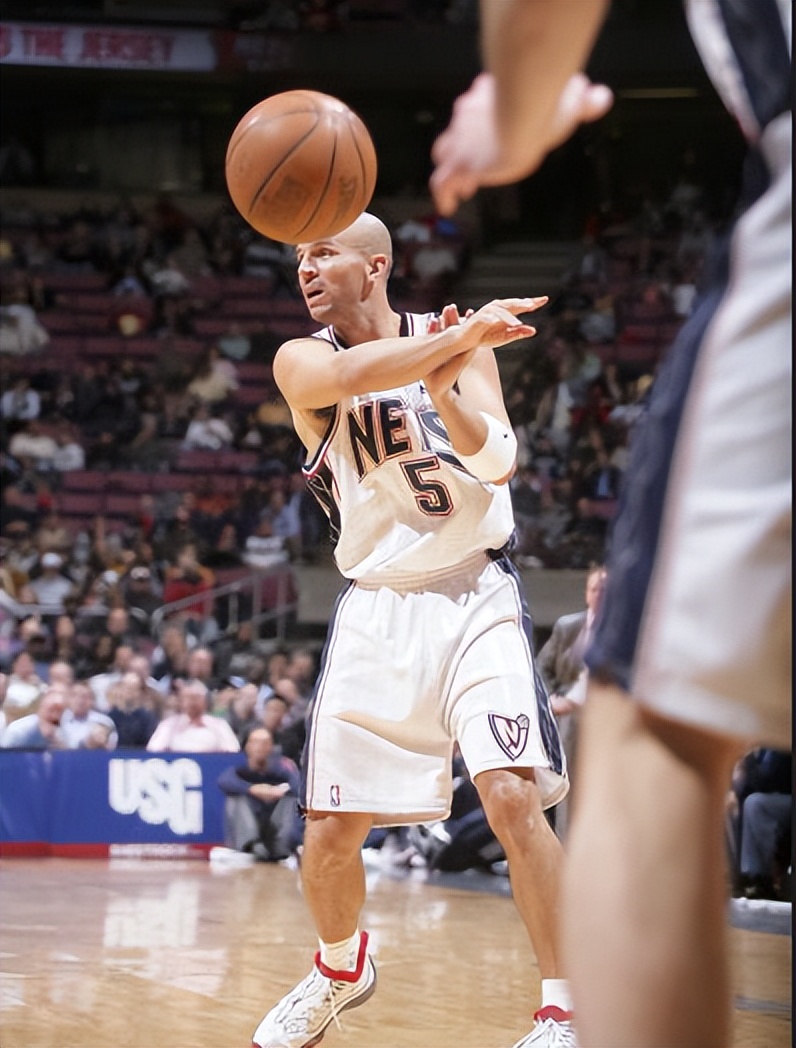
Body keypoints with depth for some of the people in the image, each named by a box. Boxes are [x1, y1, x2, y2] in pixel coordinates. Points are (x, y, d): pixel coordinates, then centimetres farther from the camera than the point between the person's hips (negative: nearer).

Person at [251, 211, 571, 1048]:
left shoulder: (458, 338, 0)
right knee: (328, 835, 2)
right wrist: (457, 340, -38)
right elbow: (351, 372, -27)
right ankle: (340, 968, 33)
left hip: (475, 595, -1)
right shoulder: (300, 361, -3)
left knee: (514, 798, -20)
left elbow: (497, 459, -13)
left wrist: (443, 385, -31)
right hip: (375, 608, 2)